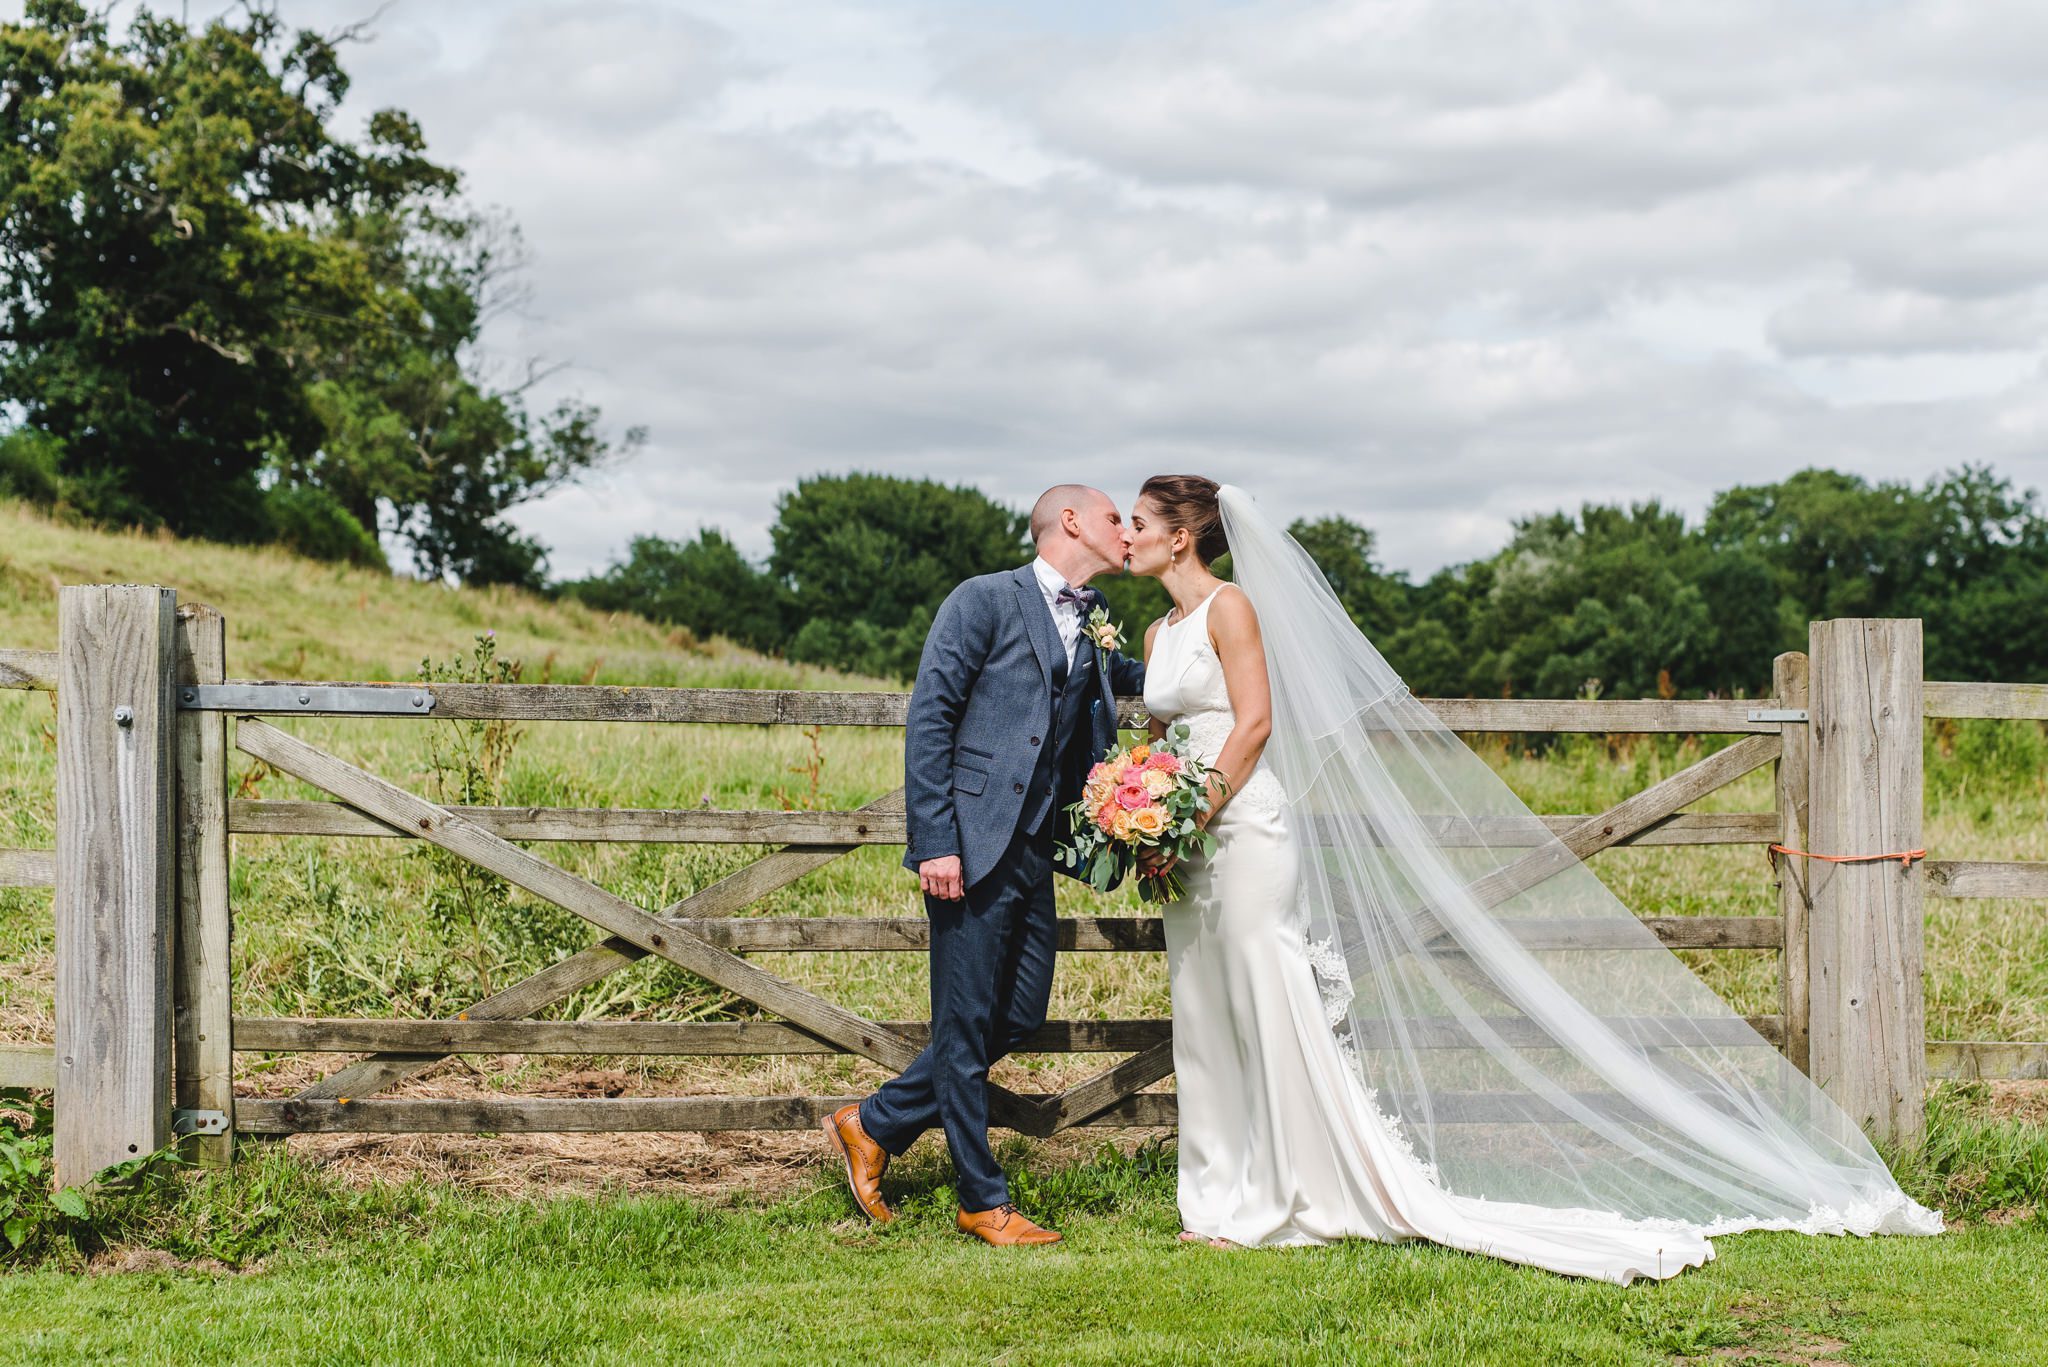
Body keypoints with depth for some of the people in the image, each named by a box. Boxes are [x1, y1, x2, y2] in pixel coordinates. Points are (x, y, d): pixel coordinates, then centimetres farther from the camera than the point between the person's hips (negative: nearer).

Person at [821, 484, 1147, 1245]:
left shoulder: (1094, 621, 16)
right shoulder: (986, 602, -5)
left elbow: (1128, 679, 38)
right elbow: (929, 719, -10)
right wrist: (935, 842, -17)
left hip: (1037, 851, 8)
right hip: (974, 845, -8)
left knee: (1019, 1018, 9)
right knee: (967, 1025, 0)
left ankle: (874, 1126, 24)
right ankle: (983, 1201, 10)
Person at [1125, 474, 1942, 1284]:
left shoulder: (1231, 608, -7)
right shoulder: (1157, 637, 17)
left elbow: (1253, 724, -15)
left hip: (1243, 830, -9)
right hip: (1188, 851, 9)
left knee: (1270, 1014, -7)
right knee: (1203, 1032, 9)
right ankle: (1224, 1202, 14)